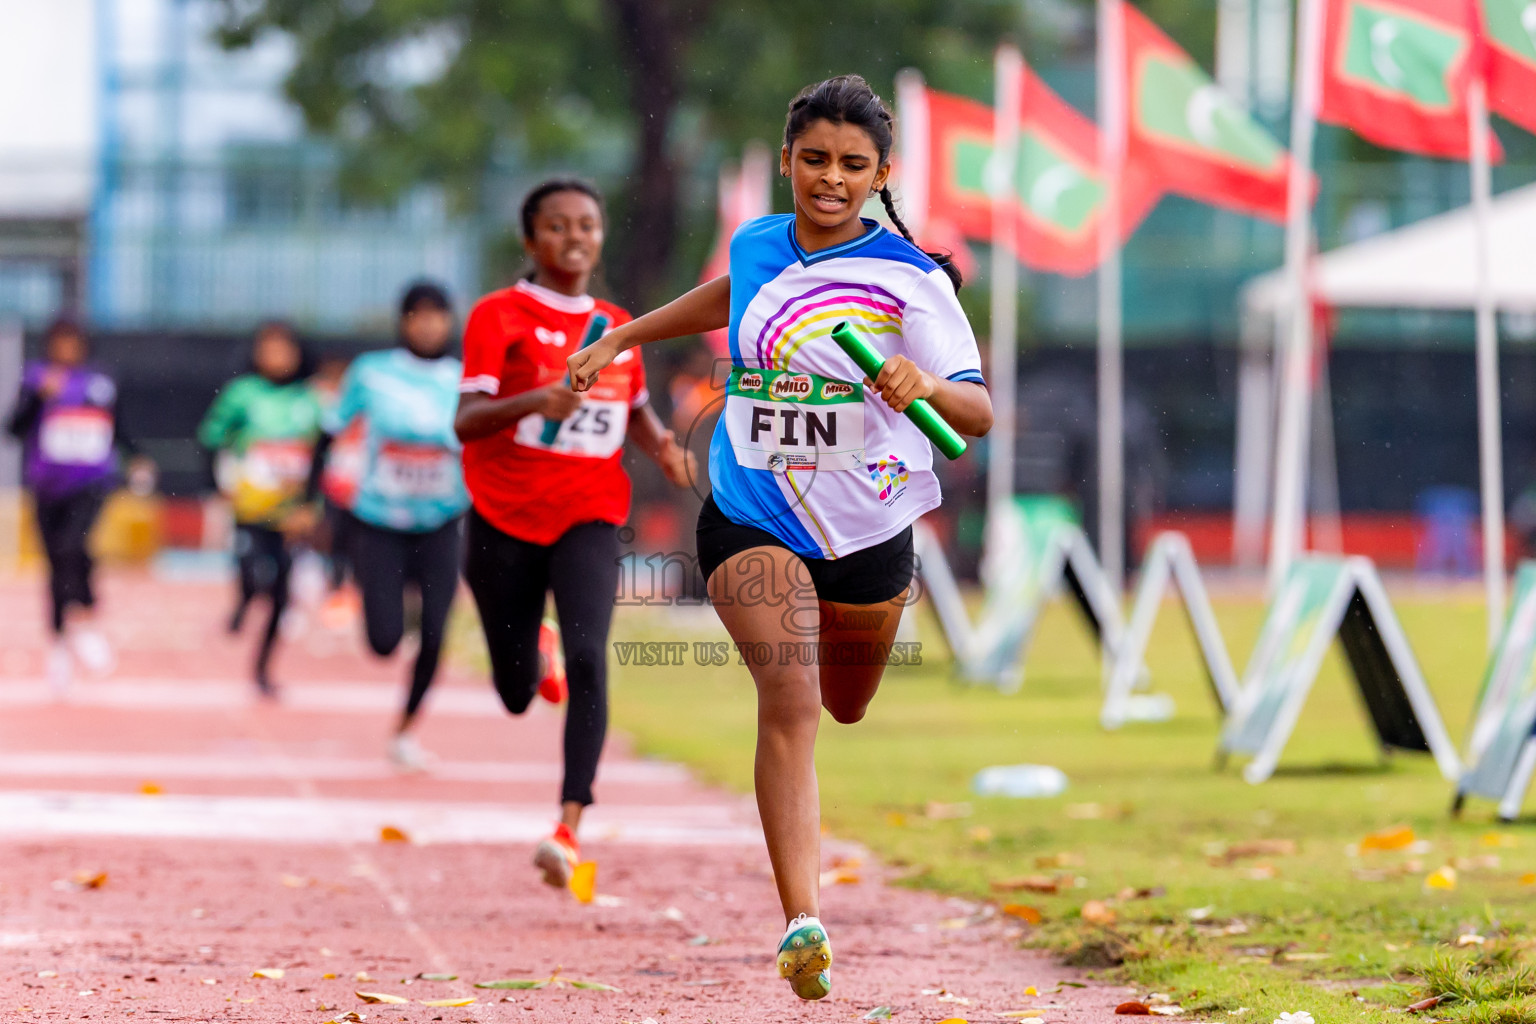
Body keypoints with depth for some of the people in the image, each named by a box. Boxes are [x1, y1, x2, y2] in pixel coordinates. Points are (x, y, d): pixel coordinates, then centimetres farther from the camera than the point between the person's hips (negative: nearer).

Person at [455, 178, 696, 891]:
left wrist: (660, 444, 3)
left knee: (587, 659, -21)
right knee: (518, 695, 8)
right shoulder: (499, 316, -4)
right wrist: (534, 401, -33)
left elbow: (637, 409, 26)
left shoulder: (618, 328, 9)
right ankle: (535, 652, 47)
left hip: (588, 517, 2)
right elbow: (466, 422, -14)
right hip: (505, 518, -1)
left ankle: (570, 827, -25)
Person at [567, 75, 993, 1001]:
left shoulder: (912, 280, -11)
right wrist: (621, 338, 30)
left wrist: (929, 384, -35)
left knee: (845, 707, 23)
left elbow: (979, 413, -14)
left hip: (866, 529, 0)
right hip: (751, 516, 0)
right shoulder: (758, 246, 0)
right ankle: (803, 924, -30)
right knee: (789, 697, -22)